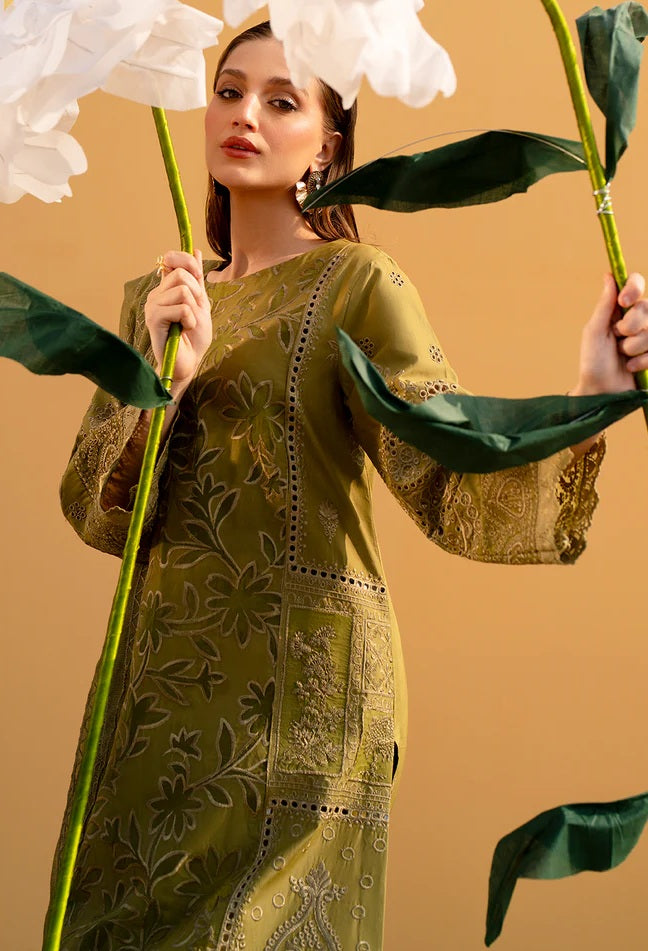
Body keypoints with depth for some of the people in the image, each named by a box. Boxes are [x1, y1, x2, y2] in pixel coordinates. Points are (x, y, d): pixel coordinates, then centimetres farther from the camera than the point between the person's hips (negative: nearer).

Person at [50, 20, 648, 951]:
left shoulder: (359, 286, -6)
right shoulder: (155, 297, 10)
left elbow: (458, 493, -19)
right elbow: (95, 514, 1)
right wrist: (161, 376, -16)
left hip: (298, 675, -5)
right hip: (160, 674, 5)